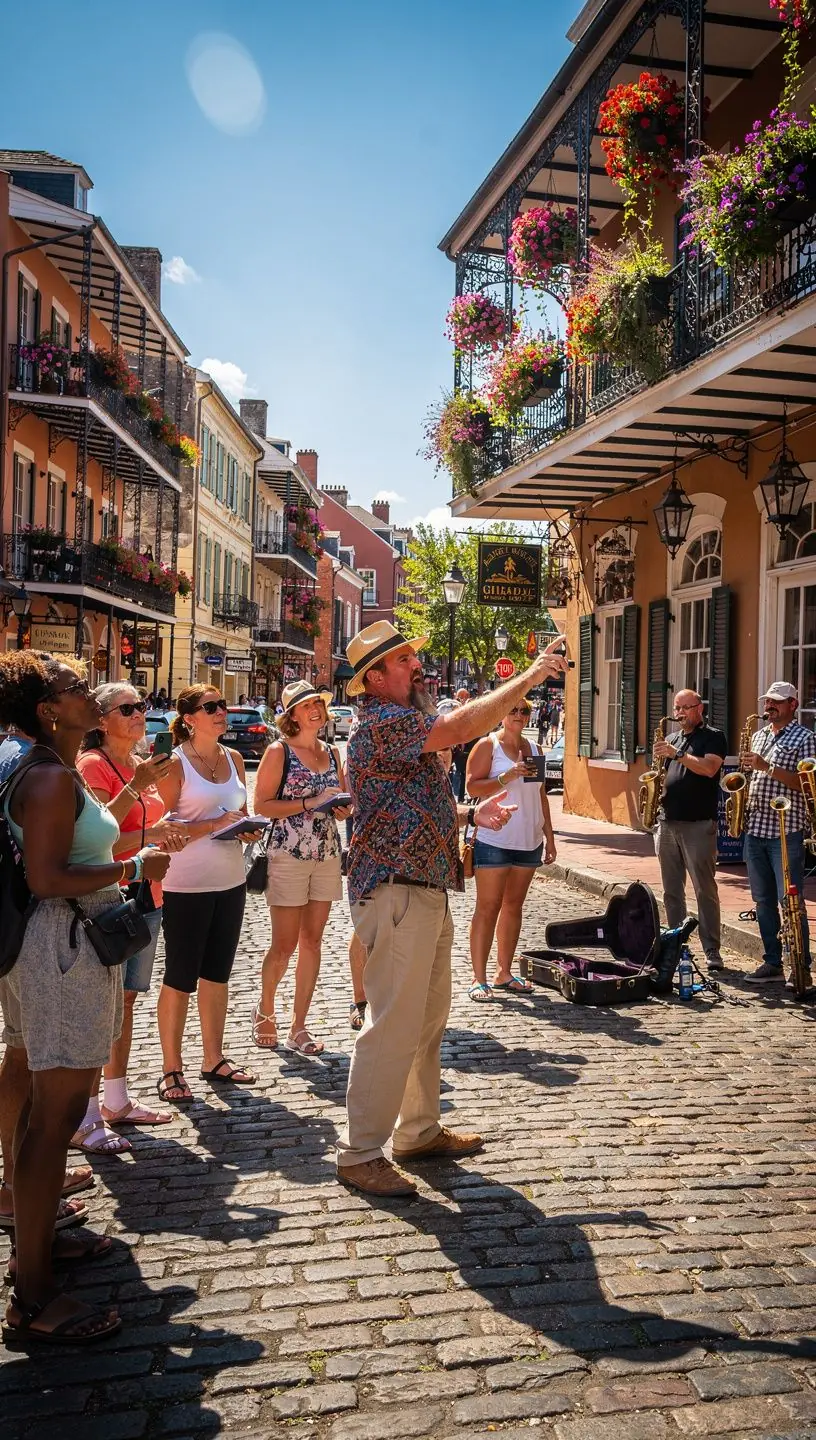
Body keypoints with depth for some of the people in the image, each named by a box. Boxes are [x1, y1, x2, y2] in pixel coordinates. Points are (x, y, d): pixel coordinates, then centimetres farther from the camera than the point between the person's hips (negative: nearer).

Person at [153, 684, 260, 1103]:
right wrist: (213, 825, -22)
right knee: (179, 979, 3)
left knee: (217, 974, 16)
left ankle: (214, 1059, 28)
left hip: (230, 880, 6)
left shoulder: (233, 758, 8)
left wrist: (248, 828, -2)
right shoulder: (176, 763, -10)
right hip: (186, 884, -6)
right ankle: (171, 1070, 15)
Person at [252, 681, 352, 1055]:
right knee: (284, 945, -1)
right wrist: (310, 802, -18)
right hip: (288, 855, -5)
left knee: (312, 942, 7)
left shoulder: (332, 753, 12)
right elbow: (261, 805, -12)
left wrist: (344, 808, -2)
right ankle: (265, 1010, 25)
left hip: (327, 855, 5)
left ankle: (299, 1026, 16)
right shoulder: (279, 751, -5)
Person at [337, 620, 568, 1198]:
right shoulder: (380, 723, -14)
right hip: (395, 894, -11)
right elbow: (462, 726, -27)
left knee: (429, 1019, 17)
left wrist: (470, 813, 11)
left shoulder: (406, 724, 20)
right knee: (394, 1025, -6)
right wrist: (527, 679, -20)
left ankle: (419, 1131, 29)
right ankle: (360, 1154, 5)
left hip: (427, 891, 11)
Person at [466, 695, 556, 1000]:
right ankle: (479, 978, 0)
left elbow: (541, 794, 18)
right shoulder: (487, 745, -4)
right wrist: (506, 777, -24)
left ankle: (503, 973, 19)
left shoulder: (533, 748, 14)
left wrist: (549, 836, 14)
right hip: (494, 840, -6)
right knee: (488, 908, -4)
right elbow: (472, 787, -13)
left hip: (529, 840, 6)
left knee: (514, 906, 10)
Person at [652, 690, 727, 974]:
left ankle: (712, 951, 1)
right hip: (667, 822, 6)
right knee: (671, 890, 9)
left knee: (705, 889, -4)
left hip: (698, 823, -6)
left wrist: (676, 754, -21)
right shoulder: (671, 739, 18)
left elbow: (709, 768, -17)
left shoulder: (713, 737, 0)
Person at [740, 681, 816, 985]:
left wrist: (767, 767, -20)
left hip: (786, 831, -7)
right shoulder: (759, 735, 17)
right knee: (763, 900, 10)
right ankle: (772, 963, 18)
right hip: (754, 828, 7)